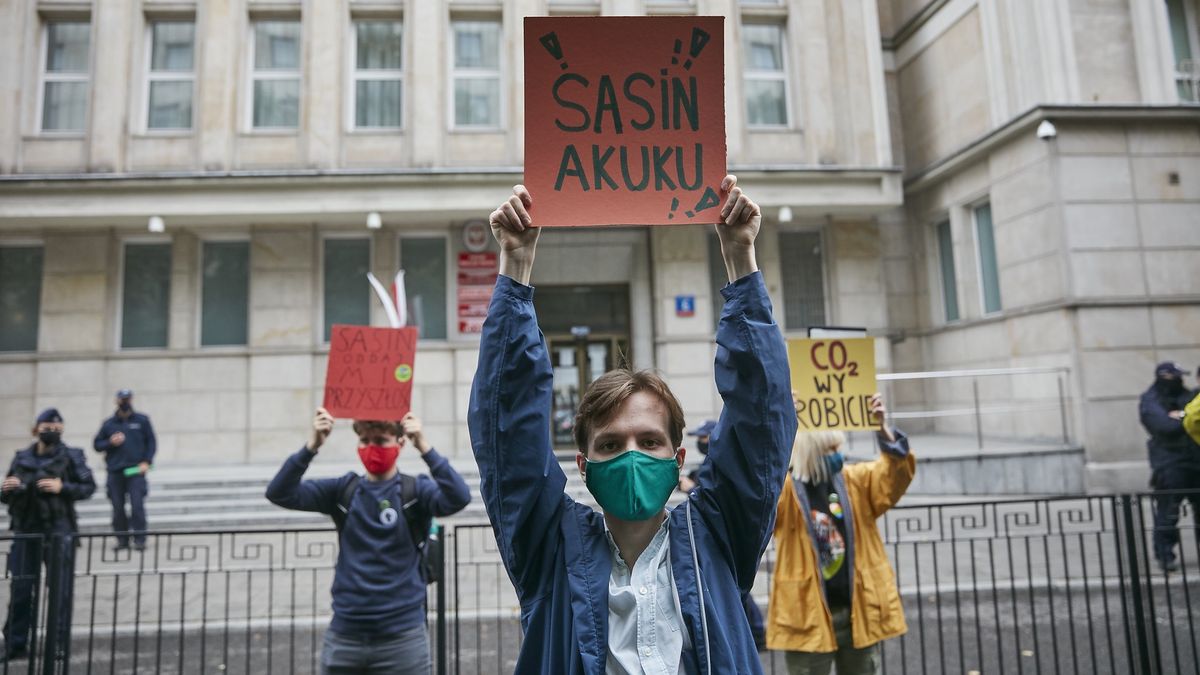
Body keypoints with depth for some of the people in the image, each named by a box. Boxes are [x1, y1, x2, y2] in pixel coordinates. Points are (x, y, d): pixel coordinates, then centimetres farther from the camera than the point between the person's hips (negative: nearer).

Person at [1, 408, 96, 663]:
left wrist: (62, 487, -16)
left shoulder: (71, 456, 0)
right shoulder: (21, 458, 8)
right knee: (20, 590, 7)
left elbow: (89, 486, -2)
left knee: (59, 590, 2)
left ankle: (59, 645, 12)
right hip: (26, 531, 3)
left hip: (59, 531, -3)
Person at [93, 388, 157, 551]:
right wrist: (110, 442, -5)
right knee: (118, 508, 4)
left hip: (136, 471, -2)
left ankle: (139, 539, -7)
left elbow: (151, 442, 7)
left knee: (137, 505, -10)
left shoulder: (142, 420, 7)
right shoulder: (108, 424, 12)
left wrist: (146, 462, -4)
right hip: (115, 472, 2)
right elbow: (97, 444, 15)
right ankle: (122, 540, 13)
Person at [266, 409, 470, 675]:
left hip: (402, 637, -2)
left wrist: (425, 448, -33)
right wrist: (311, 446, -21)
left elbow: (458, 498, -23)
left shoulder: (414, 491, -4)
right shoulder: (343, 490, 4)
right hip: (344, 636, 3)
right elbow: (279, 494, -7)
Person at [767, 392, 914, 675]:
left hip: (858, 611, 4)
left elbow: (895, 471, -7)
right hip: (808, 614, -4)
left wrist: (882, 427, -24)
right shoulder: (785, 489, -8)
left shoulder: (855, 481, 5)